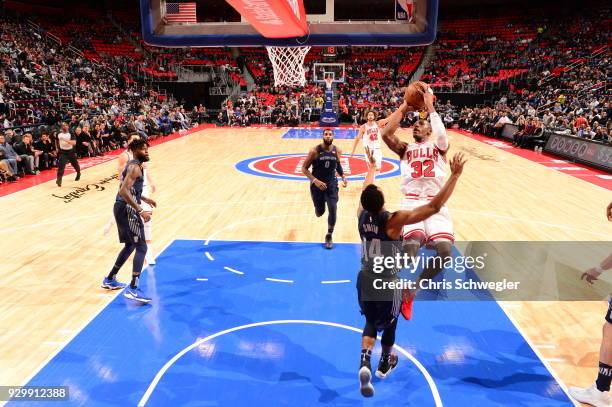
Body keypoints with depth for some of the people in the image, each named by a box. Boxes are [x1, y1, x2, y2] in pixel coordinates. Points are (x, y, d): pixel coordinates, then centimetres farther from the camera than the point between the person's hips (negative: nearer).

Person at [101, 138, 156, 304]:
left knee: (130, 245, 22)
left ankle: (110, 280, 33)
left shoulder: (133, 165, 17)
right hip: (126, 210, -10)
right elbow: (124, 191, -26)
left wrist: (144, 199, 25)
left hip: (123, 208, 10)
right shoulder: (135, 167, -15)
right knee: (141, 247, -11)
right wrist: (140, 211, -28)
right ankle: (133, 289, -15)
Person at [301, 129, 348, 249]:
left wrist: (343, 177, 3)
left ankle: (329, 236, 8)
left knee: (333, 209, -11)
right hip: (317, 184, -2)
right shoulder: (315, 151, -15)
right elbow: (304, 168, -11)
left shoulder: (337, 151, -4)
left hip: (332, 183, 2)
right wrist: (315, 180, -23)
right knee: (319, 213, 7)